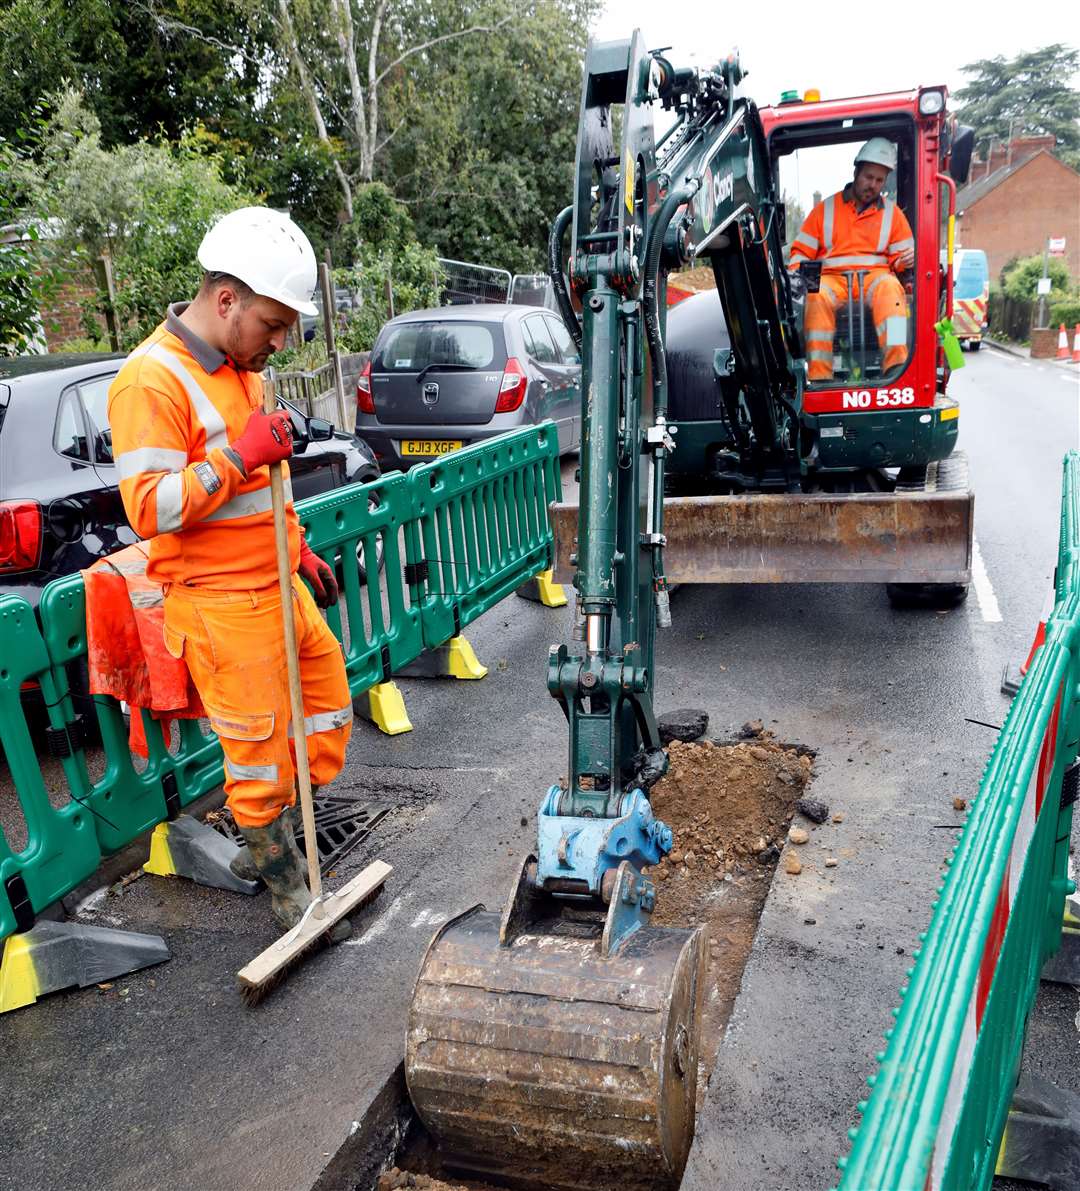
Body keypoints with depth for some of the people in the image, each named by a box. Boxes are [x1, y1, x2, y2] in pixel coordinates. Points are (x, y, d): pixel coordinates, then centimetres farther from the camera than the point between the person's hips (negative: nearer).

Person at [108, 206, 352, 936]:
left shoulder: (240, 367, 12)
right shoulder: (151, 380, -16)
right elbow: (149, 509, -22)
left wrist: (300, 550, 22)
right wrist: (239, 456, -25)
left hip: (277, 586, 9)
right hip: (218, 603, -9)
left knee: (330, 704, 16)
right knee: (258, 749, 1)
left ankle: (269, 841, 33)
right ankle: (282, 876, 23)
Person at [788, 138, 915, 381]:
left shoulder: (892, 212, 19)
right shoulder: (825, 208, 16)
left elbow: (901, 256, 18)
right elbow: (801, 251, 14)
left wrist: (906, 259, -8)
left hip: (875, 275, 1)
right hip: (833, 276, -1)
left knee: (890, 288, -36)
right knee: (817, 297, -36)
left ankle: (896, 365, -48)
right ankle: (819, 375, -43)